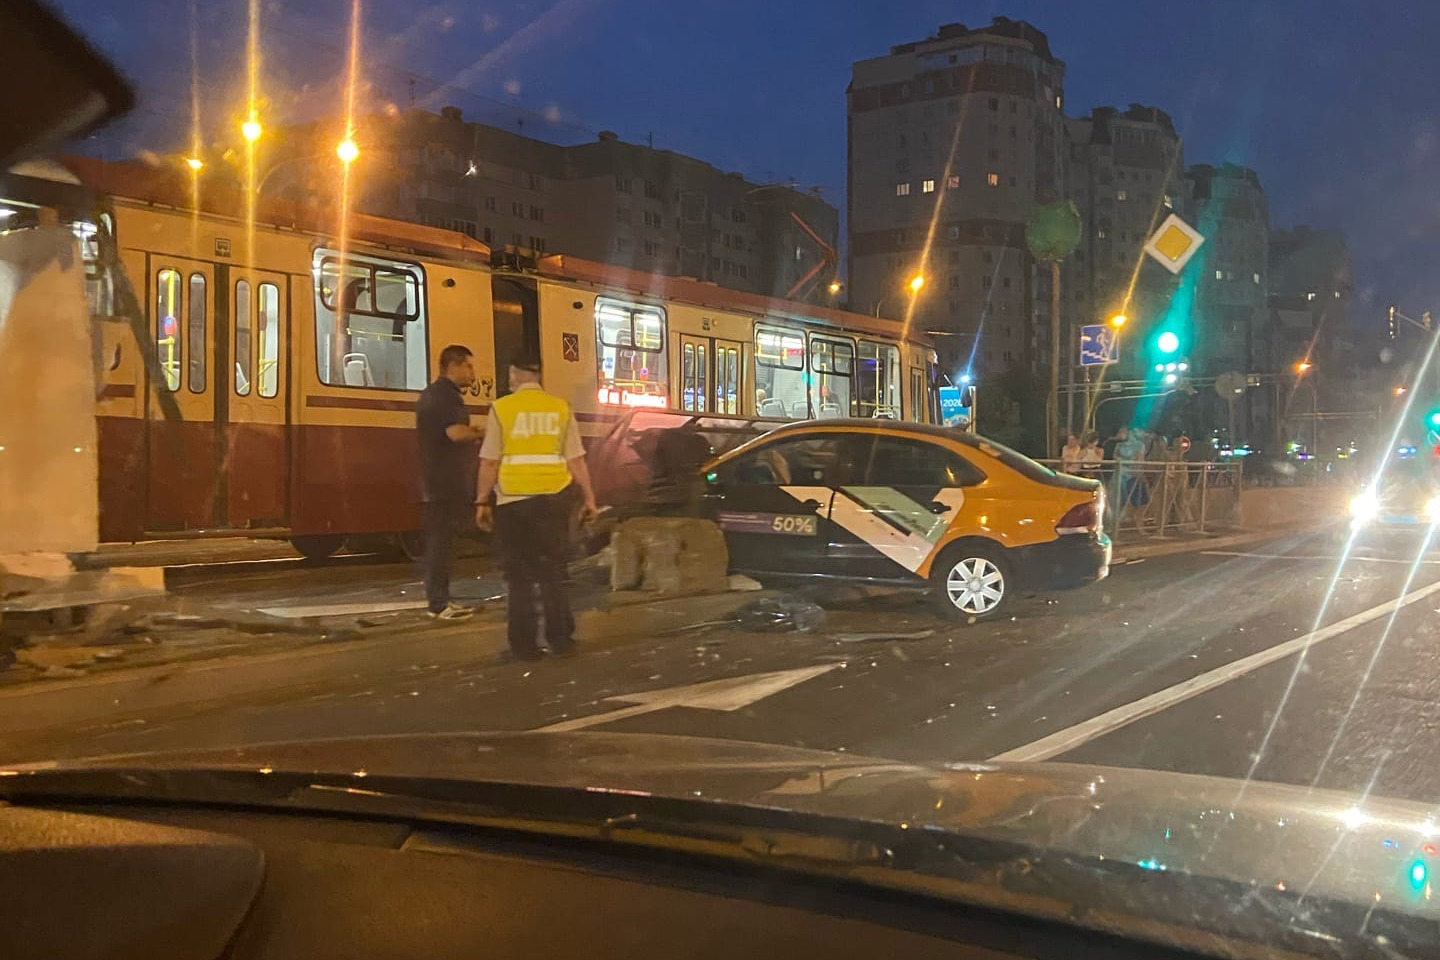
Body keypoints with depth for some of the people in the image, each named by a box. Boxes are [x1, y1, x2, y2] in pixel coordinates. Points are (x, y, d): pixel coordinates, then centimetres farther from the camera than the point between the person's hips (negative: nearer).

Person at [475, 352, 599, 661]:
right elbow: (576, 459, 1)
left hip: (513, 500, -2)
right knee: (553, 571, 12)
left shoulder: (502, 408, -2)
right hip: (552, 498, 2)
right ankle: (560, 638, 12)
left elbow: (489, 462, -4)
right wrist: (589, 497, 7)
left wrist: (482, 501, 3)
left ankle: (524, 644, 6)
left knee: (519, 573, 6)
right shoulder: (560, 408, 3)